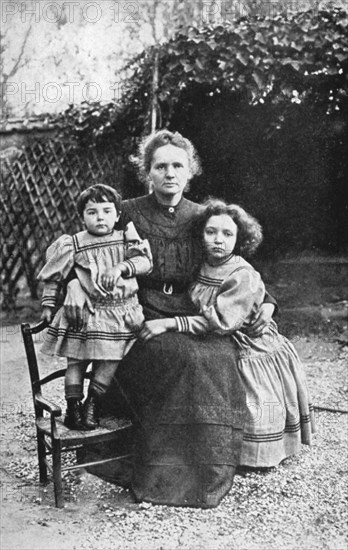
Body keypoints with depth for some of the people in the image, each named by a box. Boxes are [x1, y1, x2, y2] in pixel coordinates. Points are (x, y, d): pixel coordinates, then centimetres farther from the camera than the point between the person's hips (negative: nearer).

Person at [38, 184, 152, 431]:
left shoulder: (126, 237, 4)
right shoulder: (72, 244, 0)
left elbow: (145, 261, -7)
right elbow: (54, 276, 7)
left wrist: (120, 267, -22)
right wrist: (48, 304, 6)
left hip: (122, 311, 1)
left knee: (110, 359, 2)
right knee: (76, 359, 3)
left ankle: (93, 404, 18)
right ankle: (73, 406, 17)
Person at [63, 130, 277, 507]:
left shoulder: (201, 218, 10)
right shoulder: (129, 215, 2)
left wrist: (265, 301, -1)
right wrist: (74, 283, -19)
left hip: (195, 321, 3)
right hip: (143, 322, -2)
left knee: (221, 360, -27)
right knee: (185, 360, -31)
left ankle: (209, 471, -10)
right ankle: (165, 473, -16)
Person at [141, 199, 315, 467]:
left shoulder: (244, 277, -23)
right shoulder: (201, 267, -3)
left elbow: (219, 322, -28)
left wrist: (170, 323, -30)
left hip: (259, 356, -5)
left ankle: (263, 455, 24)